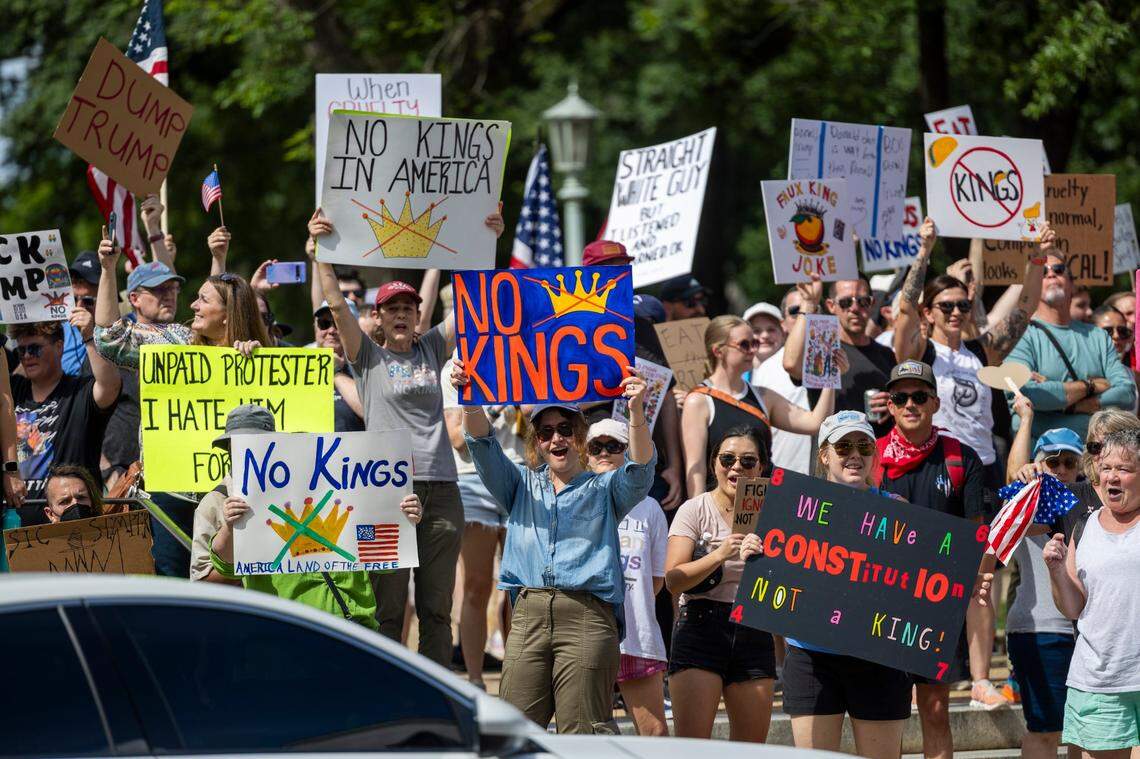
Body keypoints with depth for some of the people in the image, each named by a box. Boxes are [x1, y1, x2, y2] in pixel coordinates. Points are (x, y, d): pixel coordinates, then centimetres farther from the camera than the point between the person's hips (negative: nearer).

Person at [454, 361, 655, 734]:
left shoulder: (603, 490, 16)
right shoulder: (522, 486, 23)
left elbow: (640, 470, -3)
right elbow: (484, 447, 9)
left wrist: (636, 412, -20)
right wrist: (471, 400, -10)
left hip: (587, 618, -3)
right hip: (528, 615, 3)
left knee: (582, 732, -8)